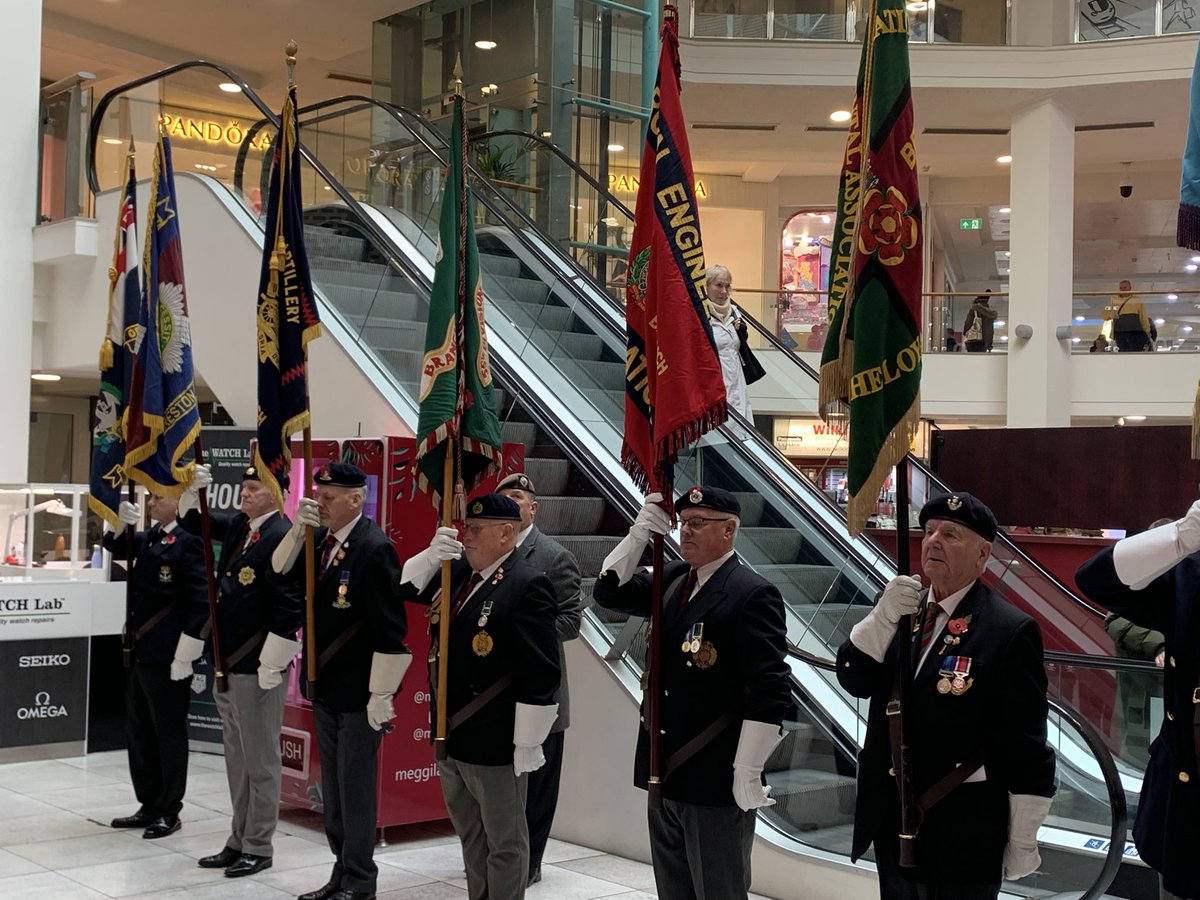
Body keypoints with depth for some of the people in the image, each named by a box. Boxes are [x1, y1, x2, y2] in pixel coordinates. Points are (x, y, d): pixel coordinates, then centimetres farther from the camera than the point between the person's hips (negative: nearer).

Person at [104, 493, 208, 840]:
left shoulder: (187, 543, -14)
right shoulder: (149, 537, 11)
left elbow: (199, 602, -17)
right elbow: (115, 547, 24)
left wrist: (185, 655, -18)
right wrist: (120, 524, 2)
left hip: (167, 656, -9)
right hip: (139, 652, 9)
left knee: (169, 733, 3)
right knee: (138, 731, 15)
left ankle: (168, 811, 14)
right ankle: (149, 805, 27)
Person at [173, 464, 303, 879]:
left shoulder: (282, 536, -17)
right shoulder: (236, 526, 9)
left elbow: (290, 606, -21)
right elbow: (194, 520, 23)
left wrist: (271, 666, -20)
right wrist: (193, 488, 1)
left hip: (258, 666, -9)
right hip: (227, 662, 9)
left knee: (259, 759, 2)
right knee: (236, 756, 16)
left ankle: (258, 847, 13)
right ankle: (239, 840, 27)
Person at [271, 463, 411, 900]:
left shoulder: (375, 548, -19)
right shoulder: (319, 539, 5)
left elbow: (390, 628, -20)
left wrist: (381, 695, -18)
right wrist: (298, 529, -6)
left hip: (358, 692, -8)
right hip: (323, 685, 8)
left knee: (356, 786, 1)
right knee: (332, 786, 16)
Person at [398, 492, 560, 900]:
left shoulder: (527, 585, -18)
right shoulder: (460, 572, 8)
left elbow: (540, 674, -20)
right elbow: (407, 588, 12)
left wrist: (527, 743, -19)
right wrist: (432, 556, -9)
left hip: (495, 744, -9)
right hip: (451, 736, 9)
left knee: (504, 843, 5)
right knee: (470, 835, 20)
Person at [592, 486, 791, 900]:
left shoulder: (752, 594, -14)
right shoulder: (671, 579, 10)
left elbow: (770, 693, -19)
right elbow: (610, 592, 10)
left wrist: (748, 774, -20)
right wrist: (639, 535, -5)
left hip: (716, 784, -8)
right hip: (664, 776, 8)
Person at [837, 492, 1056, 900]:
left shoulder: (1010, 632, -13)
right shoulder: (902, 607, 6)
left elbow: (1027, 751, -12)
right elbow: (853, 679, 0)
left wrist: (1022, 841, -11)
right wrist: (884, 616, -16)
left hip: (963, 836, -6)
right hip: (891, 822, 6)